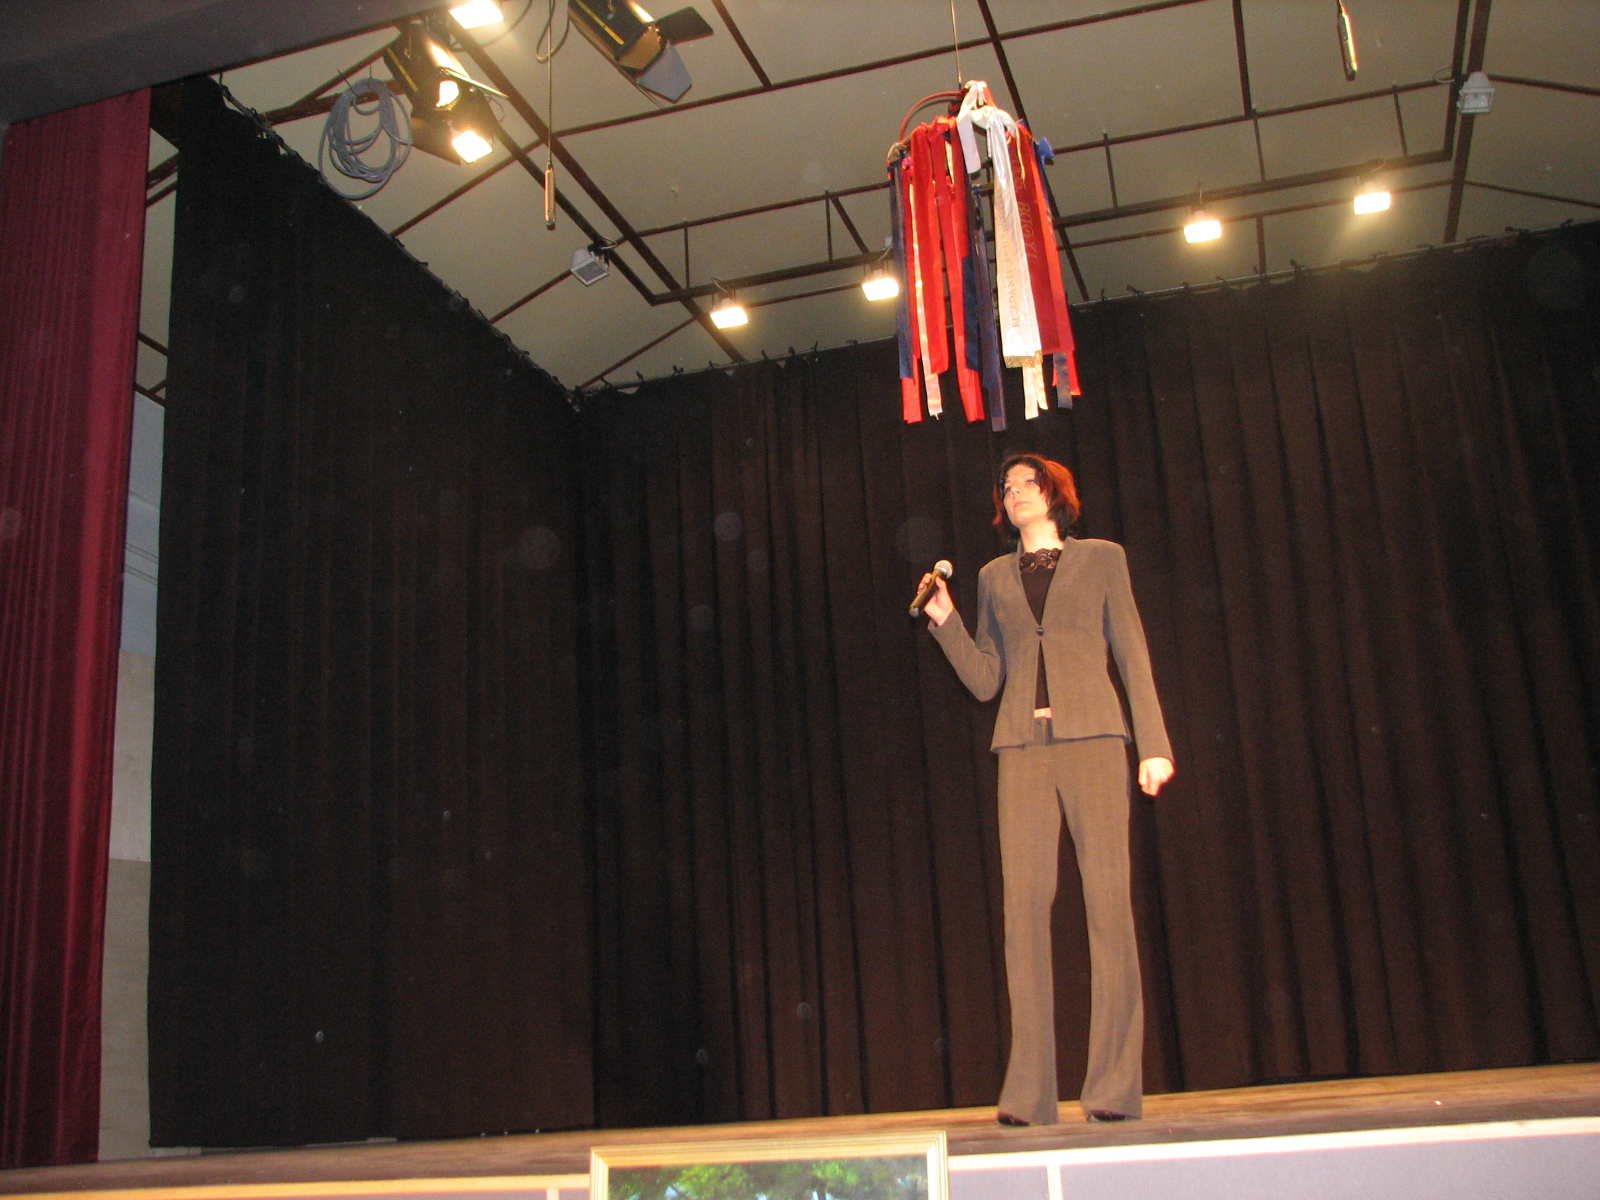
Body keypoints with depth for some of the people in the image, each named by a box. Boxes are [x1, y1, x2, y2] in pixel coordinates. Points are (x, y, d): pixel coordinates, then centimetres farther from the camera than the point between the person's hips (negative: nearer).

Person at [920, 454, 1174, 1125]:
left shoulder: (1101, 559, 14)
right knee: (1024, 907, -6)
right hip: (1022, 748, 2)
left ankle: (1115, 1085, -3)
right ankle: (1030, 1093, -3)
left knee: (1108, 902, -8)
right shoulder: (994, 577, 20)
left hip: (1092, 740, -2)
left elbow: (1133, 657, 8)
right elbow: (986, 681, 16)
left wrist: (1154, 744, -1)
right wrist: (945, 622, 3)